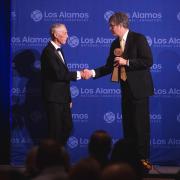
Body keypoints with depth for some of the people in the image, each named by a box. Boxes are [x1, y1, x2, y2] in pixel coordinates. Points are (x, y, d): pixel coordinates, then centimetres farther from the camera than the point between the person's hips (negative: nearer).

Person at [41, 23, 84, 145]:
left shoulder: (58, 50, 15)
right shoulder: (48, 52, -15)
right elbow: (58, 74, -23)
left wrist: (68, 98, 17)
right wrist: (78, 74, -18)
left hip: (63, 98, 9)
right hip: (53, 98, -9)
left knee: (67, 126, 11)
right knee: (56, 130, -4)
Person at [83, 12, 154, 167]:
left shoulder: (138, 38, -10)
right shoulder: (115, 44, 11)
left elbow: (148, 61, -17)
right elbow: (109, 67, 12)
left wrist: (126, 62, -19)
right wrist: (92, 73, -2)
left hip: (139, 89, -7)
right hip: (126, 89, 8)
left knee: (141, 125, -4)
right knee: (128, 125, 12)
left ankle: (143, 158, 4)